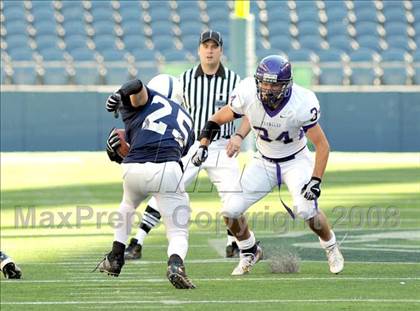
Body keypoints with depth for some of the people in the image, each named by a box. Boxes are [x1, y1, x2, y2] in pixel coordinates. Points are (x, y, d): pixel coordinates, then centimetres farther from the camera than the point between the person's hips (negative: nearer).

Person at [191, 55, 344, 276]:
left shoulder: (301, 104, -29)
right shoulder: (247, 95, -23)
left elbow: (322, 145, -21)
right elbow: (217, 119, -5)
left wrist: (315, 181, -30)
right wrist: (203, 145, -19)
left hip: (296, 161, -3)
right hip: (264, 162, 3)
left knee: (306, 208, -26)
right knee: (231, 211, -7)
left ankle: (331, 247, 5)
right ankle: (250, 252, 23)